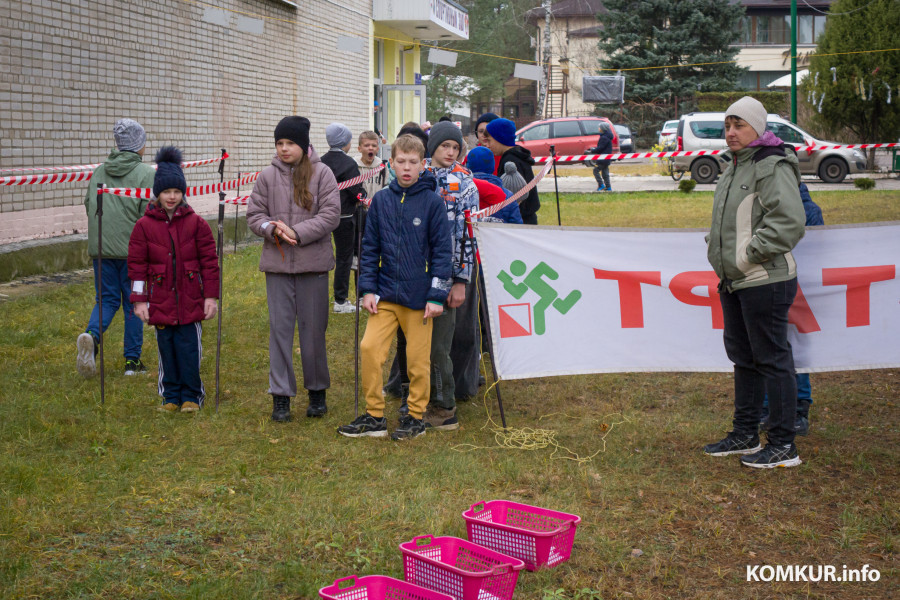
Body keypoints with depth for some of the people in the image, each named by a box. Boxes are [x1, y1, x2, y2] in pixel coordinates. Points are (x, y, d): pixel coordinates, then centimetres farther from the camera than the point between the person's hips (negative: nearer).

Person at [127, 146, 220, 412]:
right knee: (166, 349, 7)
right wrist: (139, 300, -2)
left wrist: (210, 296, 0)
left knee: (189, 348, 2)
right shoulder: (144, 226, 0)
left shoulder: (196, 223, 0)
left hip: (190, 301, 0)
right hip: (160, 301, 1)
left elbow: (209, 261, 3)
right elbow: (137, 265, 2)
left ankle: (192, 396, 15)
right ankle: (170, 396, 20)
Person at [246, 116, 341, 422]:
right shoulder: (268, 176, 5)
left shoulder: (321, 173, -2)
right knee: (280, 327, 3)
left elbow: (331, 214, -8)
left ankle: (317, 391, 23)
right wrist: (272, 228, -14)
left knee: (313, 329, 7)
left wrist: (297, 232, -17)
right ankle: (281, 396, 10)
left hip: (313, 263, -2)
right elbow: (254, 215, 6)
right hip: (277, 263, 2)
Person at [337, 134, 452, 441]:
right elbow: (370, 247, 9)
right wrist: (368, 289, 2)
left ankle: (416, 416, 21)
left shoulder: (433, 202, -4)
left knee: (418, 358, 5)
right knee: (369, 348, -4)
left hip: (418, 296, -3)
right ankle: (374, 415, 10)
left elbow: (442, 251, -3)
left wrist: (437, 295, -8)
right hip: (386, 293, 3)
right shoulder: (381, 200, 5)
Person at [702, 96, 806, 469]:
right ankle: (745, 435, 29)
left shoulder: (773, 168, -14)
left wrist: (749, 254, -20)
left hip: (765, 282, -10)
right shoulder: (733, 168, 15)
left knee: (772, 360, -4)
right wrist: (715, 247, 12)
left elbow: (788, 221, -25)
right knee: (743, 358, 17)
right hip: (733, 282, 10)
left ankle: (783, 445, 4)